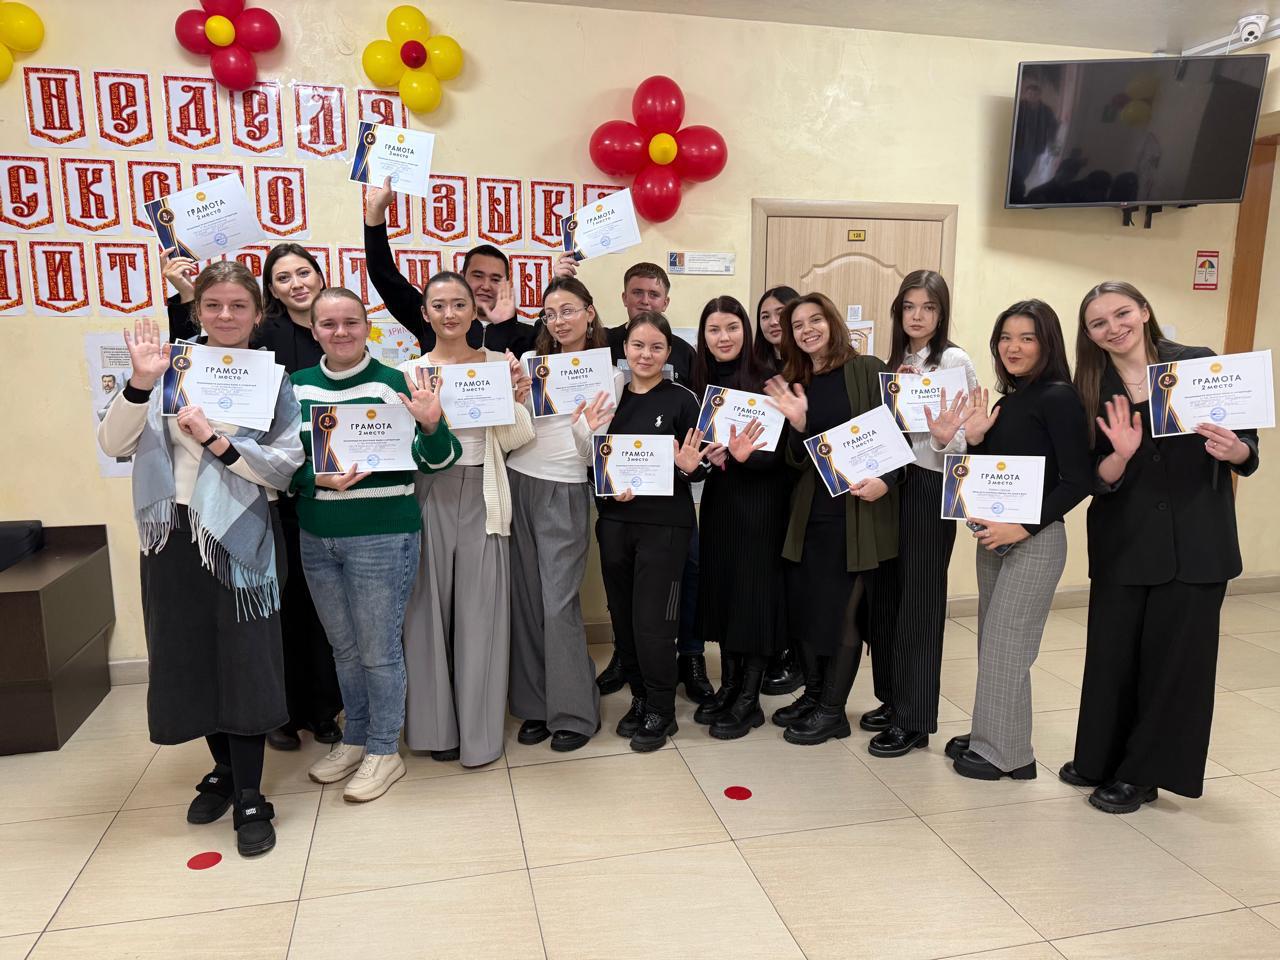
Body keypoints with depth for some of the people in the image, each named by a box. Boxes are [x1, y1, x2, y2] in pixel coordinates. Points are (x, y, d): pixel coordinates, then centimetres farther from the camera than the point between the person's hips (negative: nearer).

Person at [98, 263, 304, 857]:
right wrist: (141, 382, -17)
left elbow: (286, 467, -8)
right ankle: (223, 769, 32)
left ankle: (249, 797, 10)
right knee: (190, 655, 11)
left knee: (243, 660, -2)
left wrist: (217, 440, -17)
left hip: (239, 535, -2)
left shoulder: (272, 380, 0)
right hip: (173, 532, 3)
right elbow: (113, 445, -4)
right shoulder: (171, 368, 4)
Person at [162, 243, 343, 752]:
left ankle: (324, 708, 26)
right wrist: (185, 298, -19)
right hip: (283, 488, -3)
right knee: (286, 594, 5)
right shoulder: (265, 337, -2)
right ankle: (285, 710, 22)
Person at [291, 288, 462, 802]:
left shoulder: (394, 383, -8)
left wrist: (432, 423, -29)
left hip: (382, 536, -5)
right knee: (344, 647, 19)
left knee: (379, 650, 6)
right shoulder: (297, 386, 5)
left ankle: (384, 751, 24)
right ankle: (354, 739, 37)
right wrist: (318, 481, -13)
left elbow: (435, 460, -9)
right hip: (317, 538, 5)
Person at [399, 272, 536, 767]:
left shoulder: (499, 364, 4)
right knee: (430, 609, 6)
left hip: (482, 498, 0)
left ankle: (480, 730, 17)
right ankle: (437, 724, 22)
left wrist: (516, 400, -14)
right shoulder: (409, 371, 4)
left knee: (480, 611, 3)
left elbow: (512, 441, 1)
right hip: (428, 497, 0)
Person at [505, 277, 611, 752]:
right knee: (525, 599, 7)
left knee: (560, 604, -5)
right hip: (517, 484, 4)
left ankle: (574, 712, 11)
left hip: (565, 492, -3)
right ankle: (535, 705, 22)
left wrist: (586, 427, -22)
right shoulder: (528, 362, 8)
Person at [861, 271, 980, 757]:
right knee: (885, 592, 11)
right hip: (888, 482, 7)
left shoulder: (955, 361, -9)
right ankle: (893, 698, 27)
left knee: (919, 600, 0)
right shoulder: (895, 361, 11)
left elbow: (965, 438, -14)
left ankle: (915, 719, 12)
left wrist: (944, 439, -34)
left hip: (930, 487, -7)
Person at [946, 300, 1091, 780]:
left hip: (1035, 538, -8)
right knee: (992, 643, 14)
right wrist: (974, 439, -4)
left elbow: (1077, 481, -16)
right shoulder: (1006, 402, 11)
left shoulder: (1058, 397, -11)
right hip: (993, 535, 8)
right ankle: (990, 740, 27)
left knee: (1005, 645, -2)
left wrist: (1024, 527, -21)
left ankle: (1007, 752, 13)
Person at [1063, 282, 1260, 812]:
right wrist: (1122, 456, -22)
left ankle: (1142, 772, 19)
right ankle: (1101, 758, 27)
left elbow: (1247, 444, 0)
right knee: (1113, 652, 8)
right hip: (1122, 543, 2)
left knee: (1175, 655, 4)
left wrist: (1234, 451, -22)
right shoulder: (1091, 391, 2)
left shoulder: (1199, 364, -3)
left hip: (1195, 540, -1)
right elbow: (1094, 480, -2)